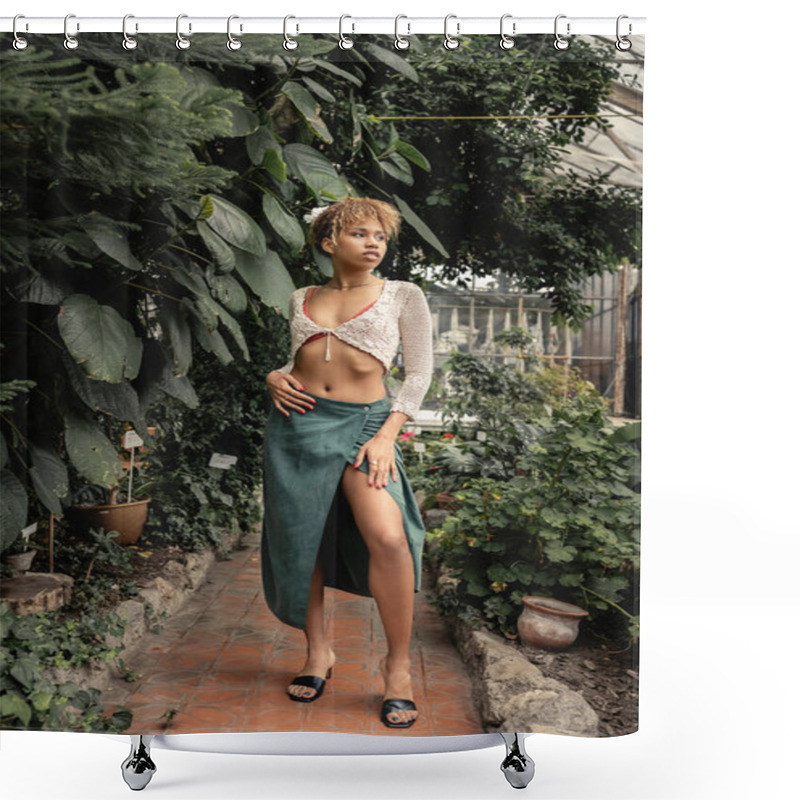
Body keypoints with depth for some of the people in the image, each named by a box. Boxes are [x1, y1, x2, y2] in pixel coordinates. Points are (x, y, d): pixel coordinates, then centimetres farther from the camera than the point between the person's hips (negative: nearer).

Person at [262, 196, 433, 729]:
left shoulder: (404, 295, 7)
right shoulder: (300, 299, 15)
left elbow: (420, 372, 3)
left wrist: (388, 433, -9)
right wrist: (274, 377, 1)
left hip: (364, 421, -3)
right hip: (298, 421, 4)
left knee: (388, 537, -22)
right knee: (300, 544, 6)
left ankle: (398, 664, -4)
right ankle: (319, 651, 27)